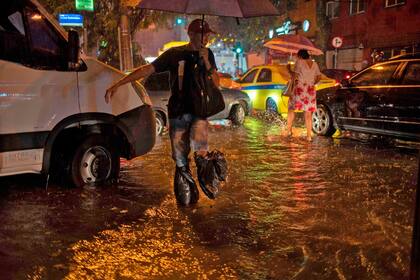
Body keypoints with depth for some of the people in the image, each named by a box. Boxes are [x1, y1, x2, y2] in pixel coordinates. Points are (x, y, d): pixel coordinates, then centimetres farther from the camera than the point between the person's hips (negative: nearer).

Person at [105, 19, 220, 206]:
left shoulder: (208, 55, 8)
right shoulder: (175, 54, -1)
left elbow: (216, 83, 4)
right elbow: (147, 70, -5)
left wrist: (206, 63, -12)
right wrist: (117, 85, -12)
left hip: (198, 112, 1)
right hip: (178, 114, 0)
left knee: (200, 151, -27)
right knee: (180, 161, 5)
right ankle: (186, 195, 24)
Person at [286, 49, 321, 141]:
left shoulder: (299, 62, -5)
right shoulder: (314, 64, 12)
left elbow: (294, 76, -10)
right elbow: (319, 77, 13)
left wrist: (289, 69, 6)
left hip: (300, 88, -4)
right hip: (311, 90, 5)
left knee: (291, 108, 12)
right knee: (308, 113, 5)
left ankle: (289, 130, 7)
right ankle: (309, 135, 4)